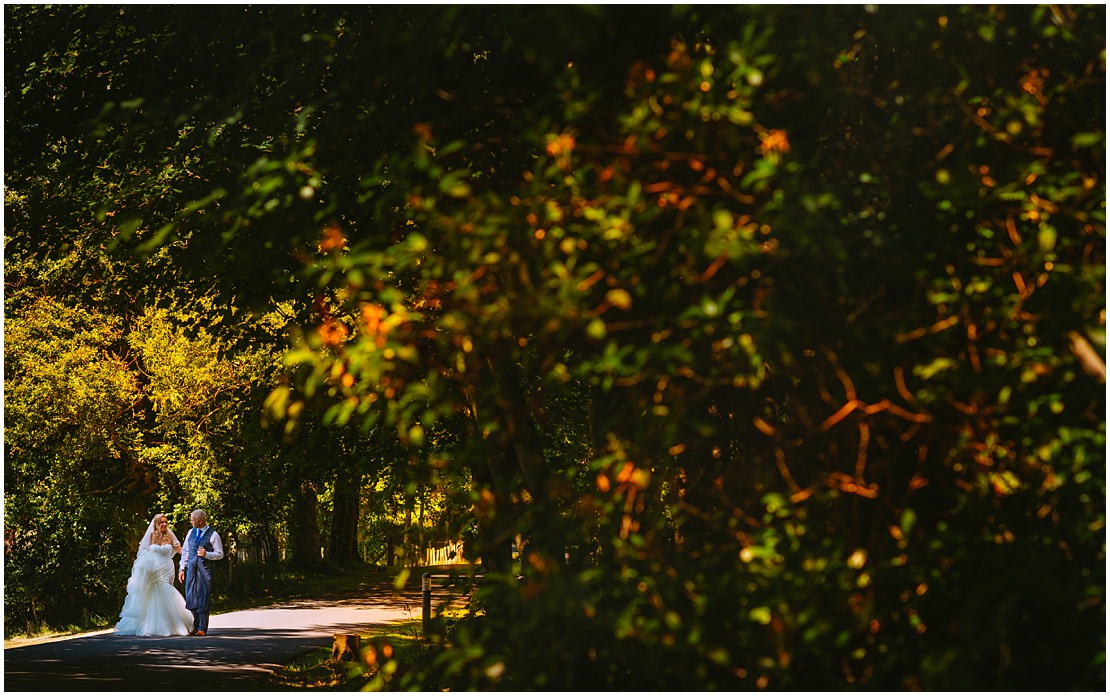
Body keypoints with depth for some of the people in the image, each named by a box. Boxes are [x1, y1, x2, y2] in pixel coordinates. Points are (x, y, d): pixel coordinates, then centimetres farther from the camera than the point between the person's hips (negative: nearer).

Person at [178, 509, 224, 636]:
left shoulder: (213, 535, -3)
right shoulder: (191, 532, 13)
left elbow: (220, 554, 0)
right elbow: (185, 551, 18)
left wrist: (206, 554, -16)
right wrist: (182, 568, 12)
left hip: (205, 570, -4)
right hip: (191, 568, 4)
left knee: (203, 600, -4)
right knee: (191, 599, 3)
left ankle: (202, 628, 2)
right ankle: (196, 625, 21)